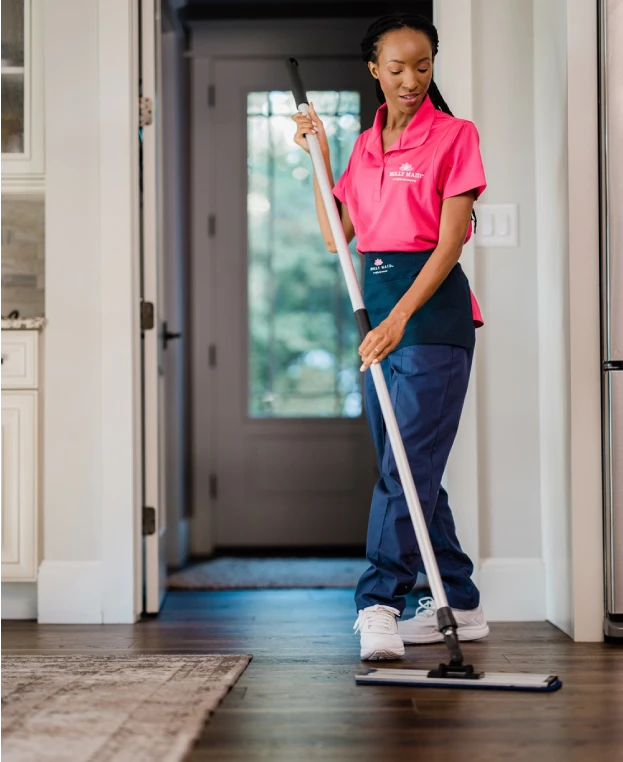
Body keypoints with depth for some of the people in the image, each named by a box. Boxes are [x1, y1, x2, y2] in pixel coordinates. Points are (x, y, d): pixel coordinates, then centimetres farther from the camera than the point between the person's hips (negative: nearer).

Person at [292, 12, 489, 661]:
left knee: (407, 464, -13)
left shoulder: (454, 136, -5)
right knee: (407, 468, 10)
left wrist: (400, 317, -24)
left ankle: (378, 605, -14)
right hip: (379, 312, 7)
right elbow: (335, 236, 12)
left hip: (432, 307, -7)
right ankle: (460, 605, 19)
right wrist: (318, 157, 6)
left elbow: (449, 243, -13)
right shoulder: (365, 146, 14)